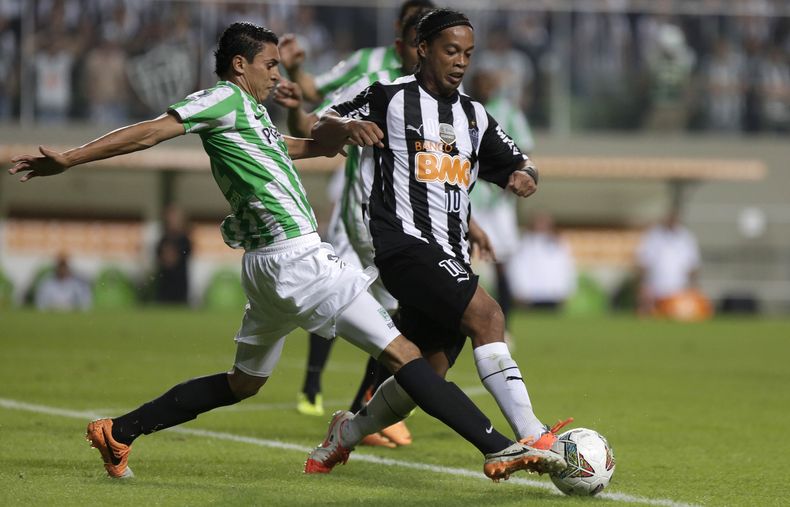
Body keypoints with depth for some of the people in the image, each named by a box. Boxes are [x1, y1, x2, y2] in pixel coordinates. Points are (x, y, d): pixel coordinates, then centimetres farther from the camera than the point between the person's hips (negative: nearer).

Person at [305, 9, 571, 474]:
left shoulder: (475, 116, 19)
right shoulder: (390, 99, 2)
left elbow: (518, 165, 21)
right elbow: (320, 131, 1)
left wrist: (525, 175, -3)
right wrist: (347, 127, -23)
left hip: (451, 258, 8)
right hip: (405, 241, -8)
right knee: (487, 315, -26)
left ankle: (348, 432, 34)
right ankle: (533, 440, -33)